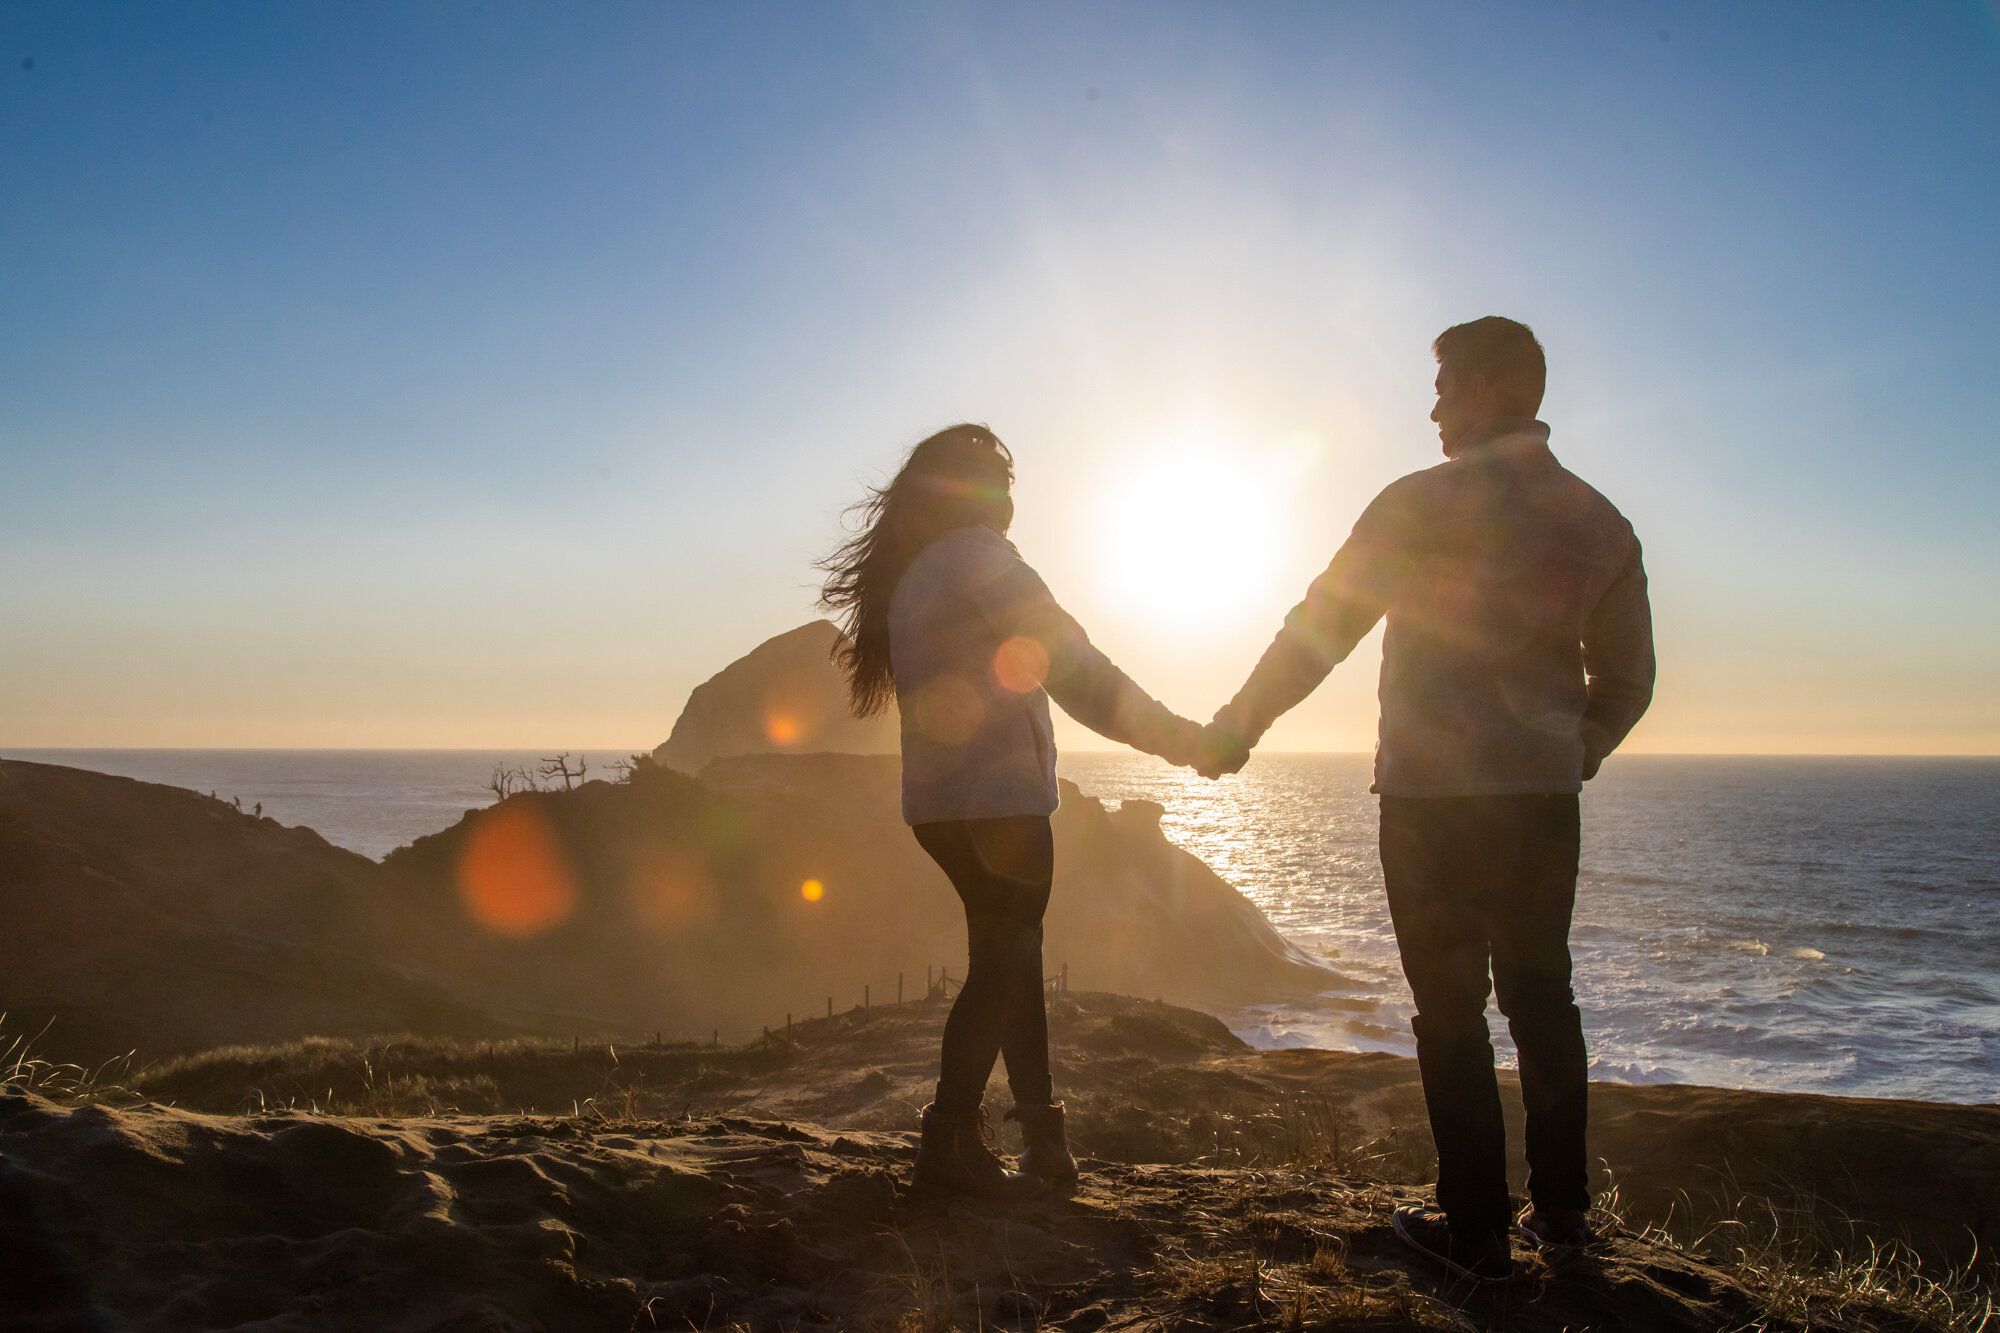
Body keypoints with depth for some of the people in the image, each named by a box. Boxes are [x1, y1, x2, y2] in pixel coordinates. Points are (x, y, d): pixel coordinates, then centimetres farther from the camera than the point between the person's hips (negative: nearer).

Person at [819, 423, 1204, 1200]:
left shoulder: (910, 575, 20)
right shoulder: (976, 554, -9)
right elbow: (1070, 666, -17)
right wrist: (1175, 735, -14)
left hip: (943, 803, 9)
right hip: (993, 800, -9)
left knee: (1012, 961, 13)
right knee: (1002, 968, -3)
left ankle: (1043, 1137, 17)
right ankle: (948, 1145, -1)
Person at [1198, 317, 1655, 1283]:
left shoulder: (1423, 502, -8)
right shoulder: (1602, 521, 8)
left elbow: (1318, 631, -5)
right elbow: (1627, 678, 13)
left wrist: (1235, 729, 5)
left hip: (1434, 801, -5)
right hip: (1546, 800, 5)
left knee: (1451, 1009, 2)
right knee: (1540, 996, 16)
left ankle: (1476, 1230, 8)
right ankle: (1561, 1208, 24)